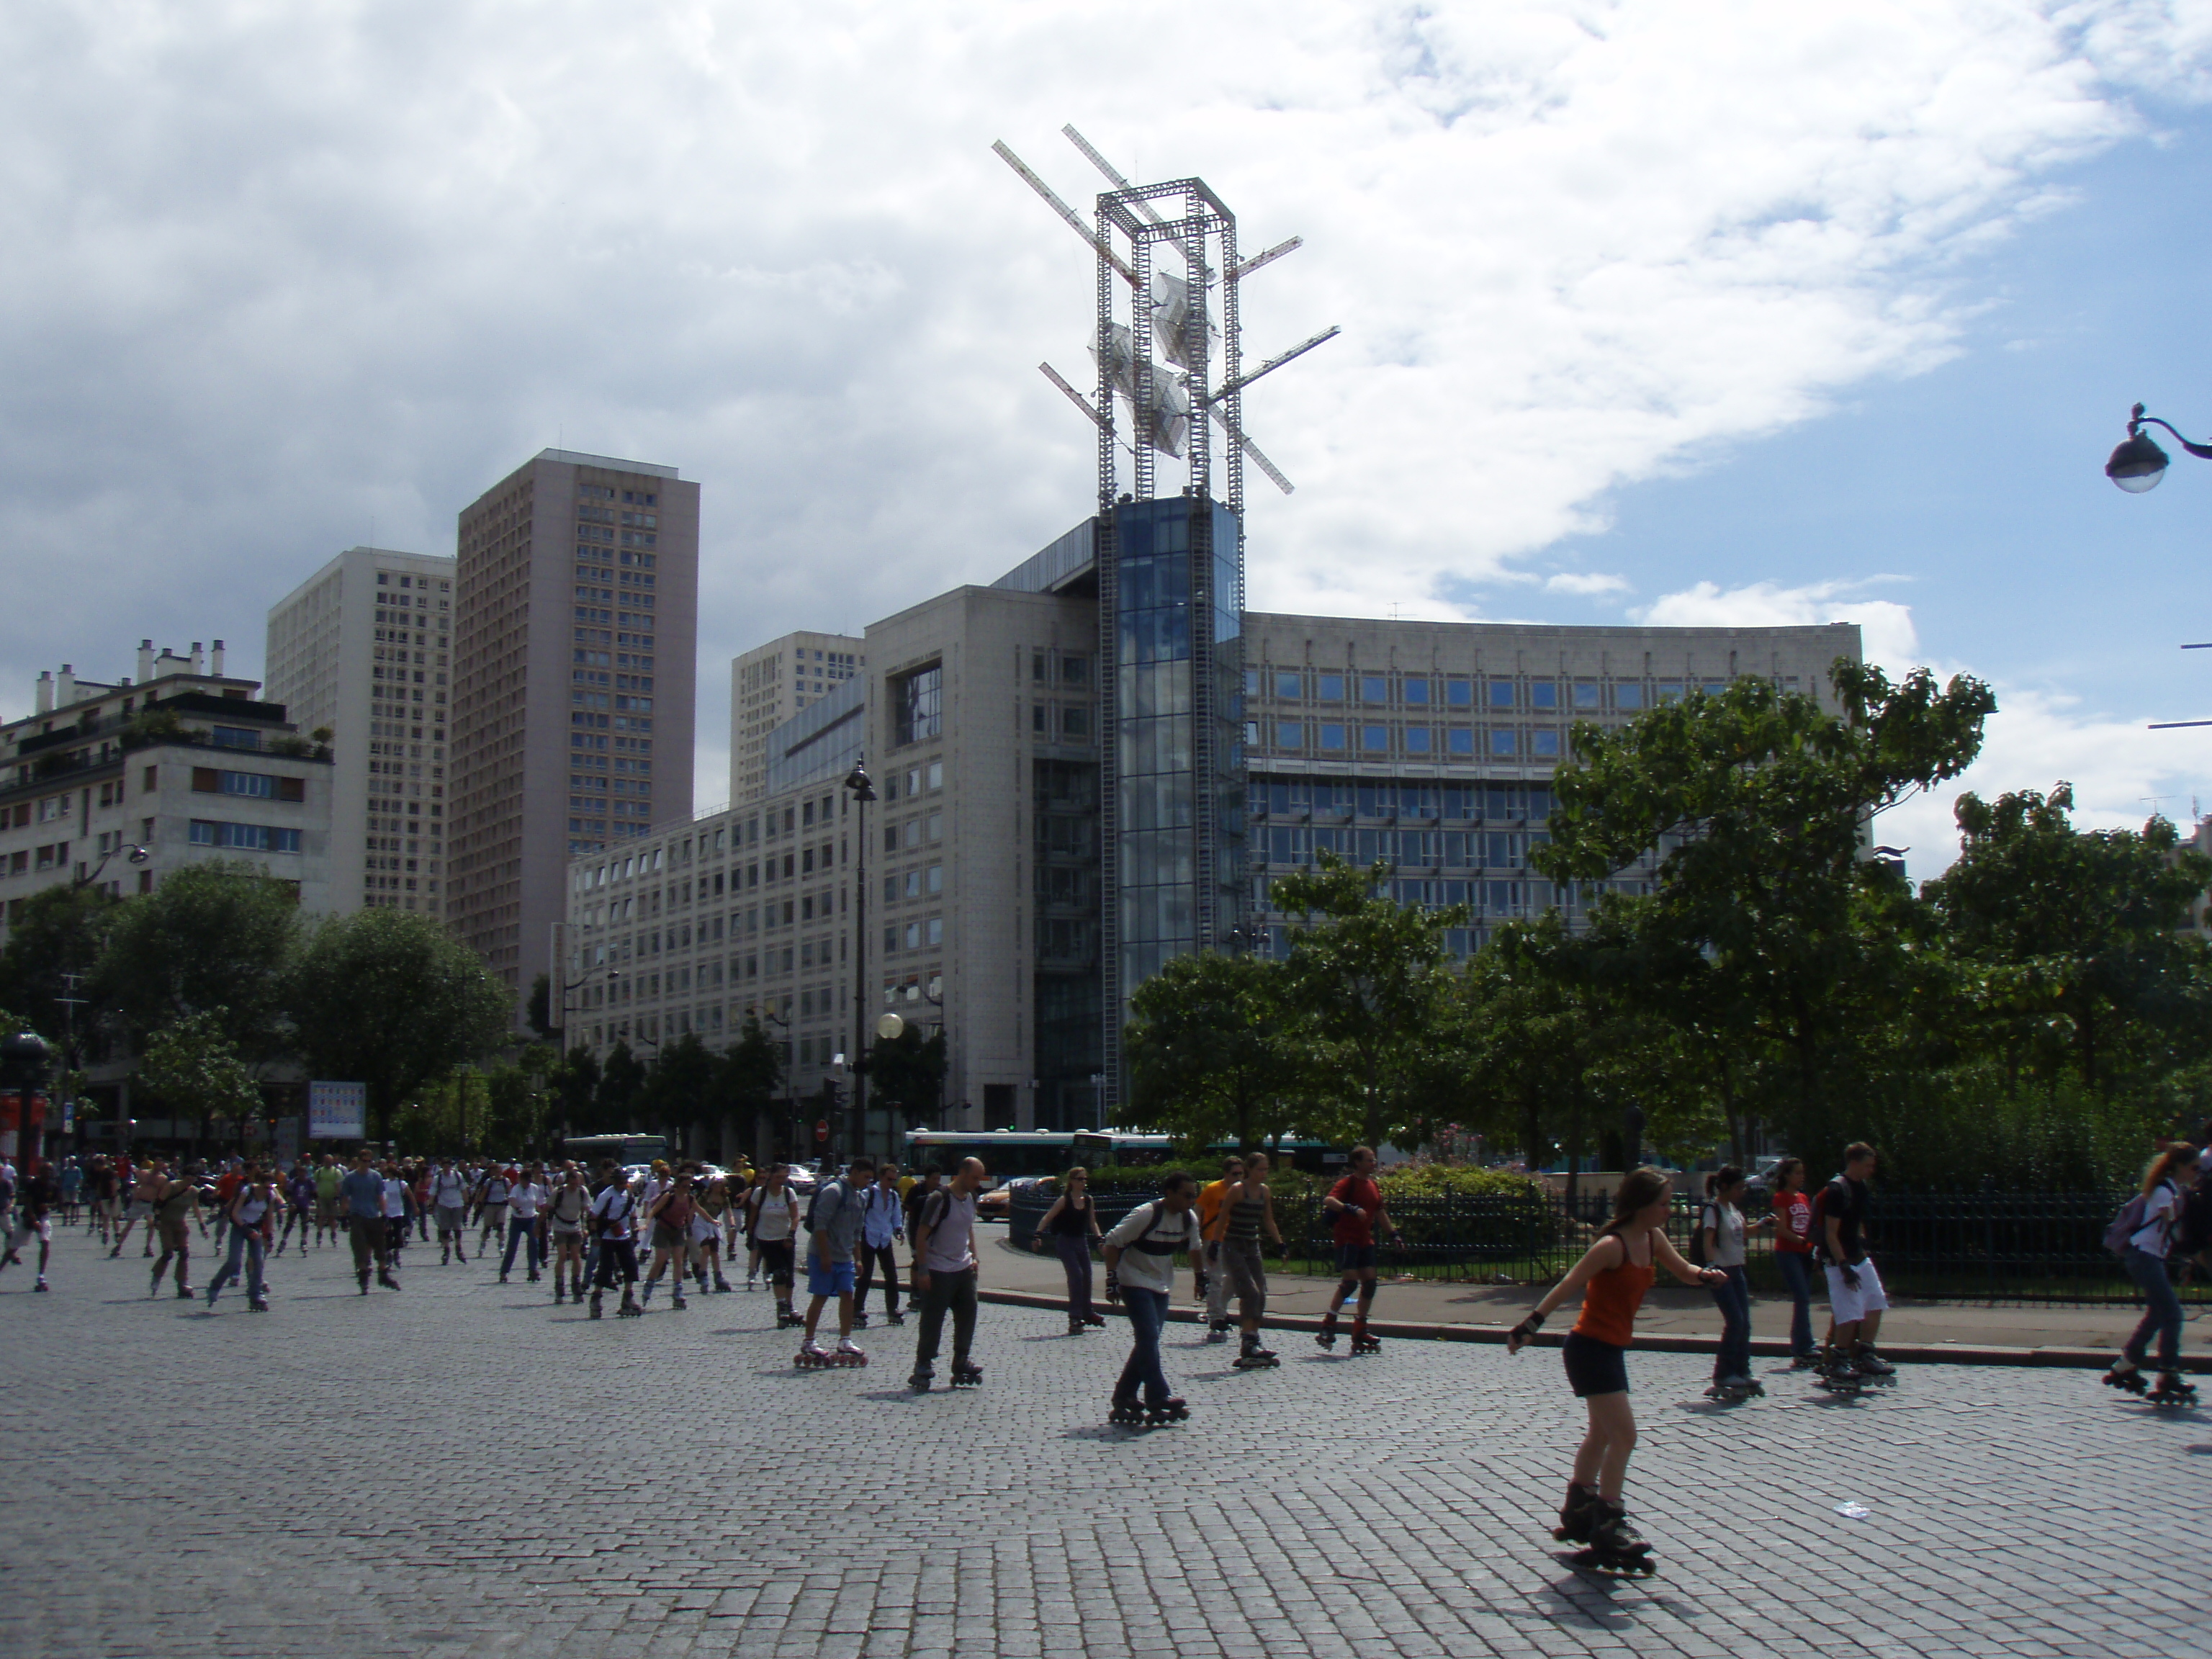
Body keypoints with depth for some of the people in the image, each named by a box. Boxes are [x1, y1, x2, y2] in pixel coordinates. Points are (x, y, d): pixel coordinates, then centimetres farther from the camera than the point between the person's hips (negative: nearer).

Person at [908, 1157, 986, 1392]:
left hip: (964, 1269, 8)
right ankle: (923, 1368, 7)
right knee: (932, 1322, -2)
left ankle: (961, 1363, 22)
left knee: (967, 1316, 10)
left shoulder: (970, 1198, 8)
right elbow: (921, 1235, -16)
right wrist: (922, 1271, -19)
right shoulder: (939, 1199, -16)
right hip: (938, 1272, -8)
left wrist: (973, 1257, 14)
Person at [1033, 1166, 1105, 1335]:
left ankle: (1087, 1313, 30)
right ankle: (1075, 1318, -9)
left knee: (1087, 1277, 11)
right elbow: (1047, 1218, -12)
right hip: (1065, 1242, -6)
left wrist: (1100, 1238, 3)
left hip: (1082, 1241, 6)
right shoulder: (1064, 1200, -11)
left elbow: (1092, 1222, 14)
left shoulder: (1088, 1200, 4)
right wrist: (1037, 1236, -23)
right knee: (1076, 1276, -15)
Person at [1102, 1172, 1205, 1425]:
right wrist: (1112, 1278, -20)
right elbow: (1112, 1242, -18)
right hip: (1135, 1282, -7)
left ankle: (1123, 1398, 14)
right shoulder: (1145, 1214, -23)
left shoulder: (1189, 1219, -3)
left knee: (1148, 1342, 6)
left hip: (1162, 1285, 7)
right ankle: (1158, 1398, -14)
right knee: (1148, 1338, -16)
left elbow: (1195, 1248, 17)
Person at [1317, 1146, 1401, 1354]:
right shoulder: (1349, 1183, -11)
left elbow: (1379, 1212, 27)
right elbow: (1328, 1200, -27)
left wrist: (1393, 1231, 20)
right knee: (1350, 1282, -16)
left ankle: (1360, 1333, 12)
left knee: (1370, 1282, 4)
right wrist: (1350, 1208, -39)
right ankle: (1327, 1327, -6)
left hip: (1365, 1240, 8)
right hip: (1347, 1239, -8)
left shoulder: (1373, 1185, 14)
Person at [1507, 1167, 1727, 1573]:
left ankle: (1577, 1516, 38)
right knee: (1624, 1435, -12)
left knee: (1603, 1434, 22)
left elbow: (1684, 1271, 17)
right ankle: (1607, 1534, -4)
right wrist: (1529, 1327, -18)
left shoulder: (1653, 1239, 3)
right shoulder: (1612, 1246, -21)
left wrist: (1706, 1275, -7)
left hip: (1612, 1348, 10)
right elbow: (1567, 1287, -19)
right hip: (1590, 1348, -10)